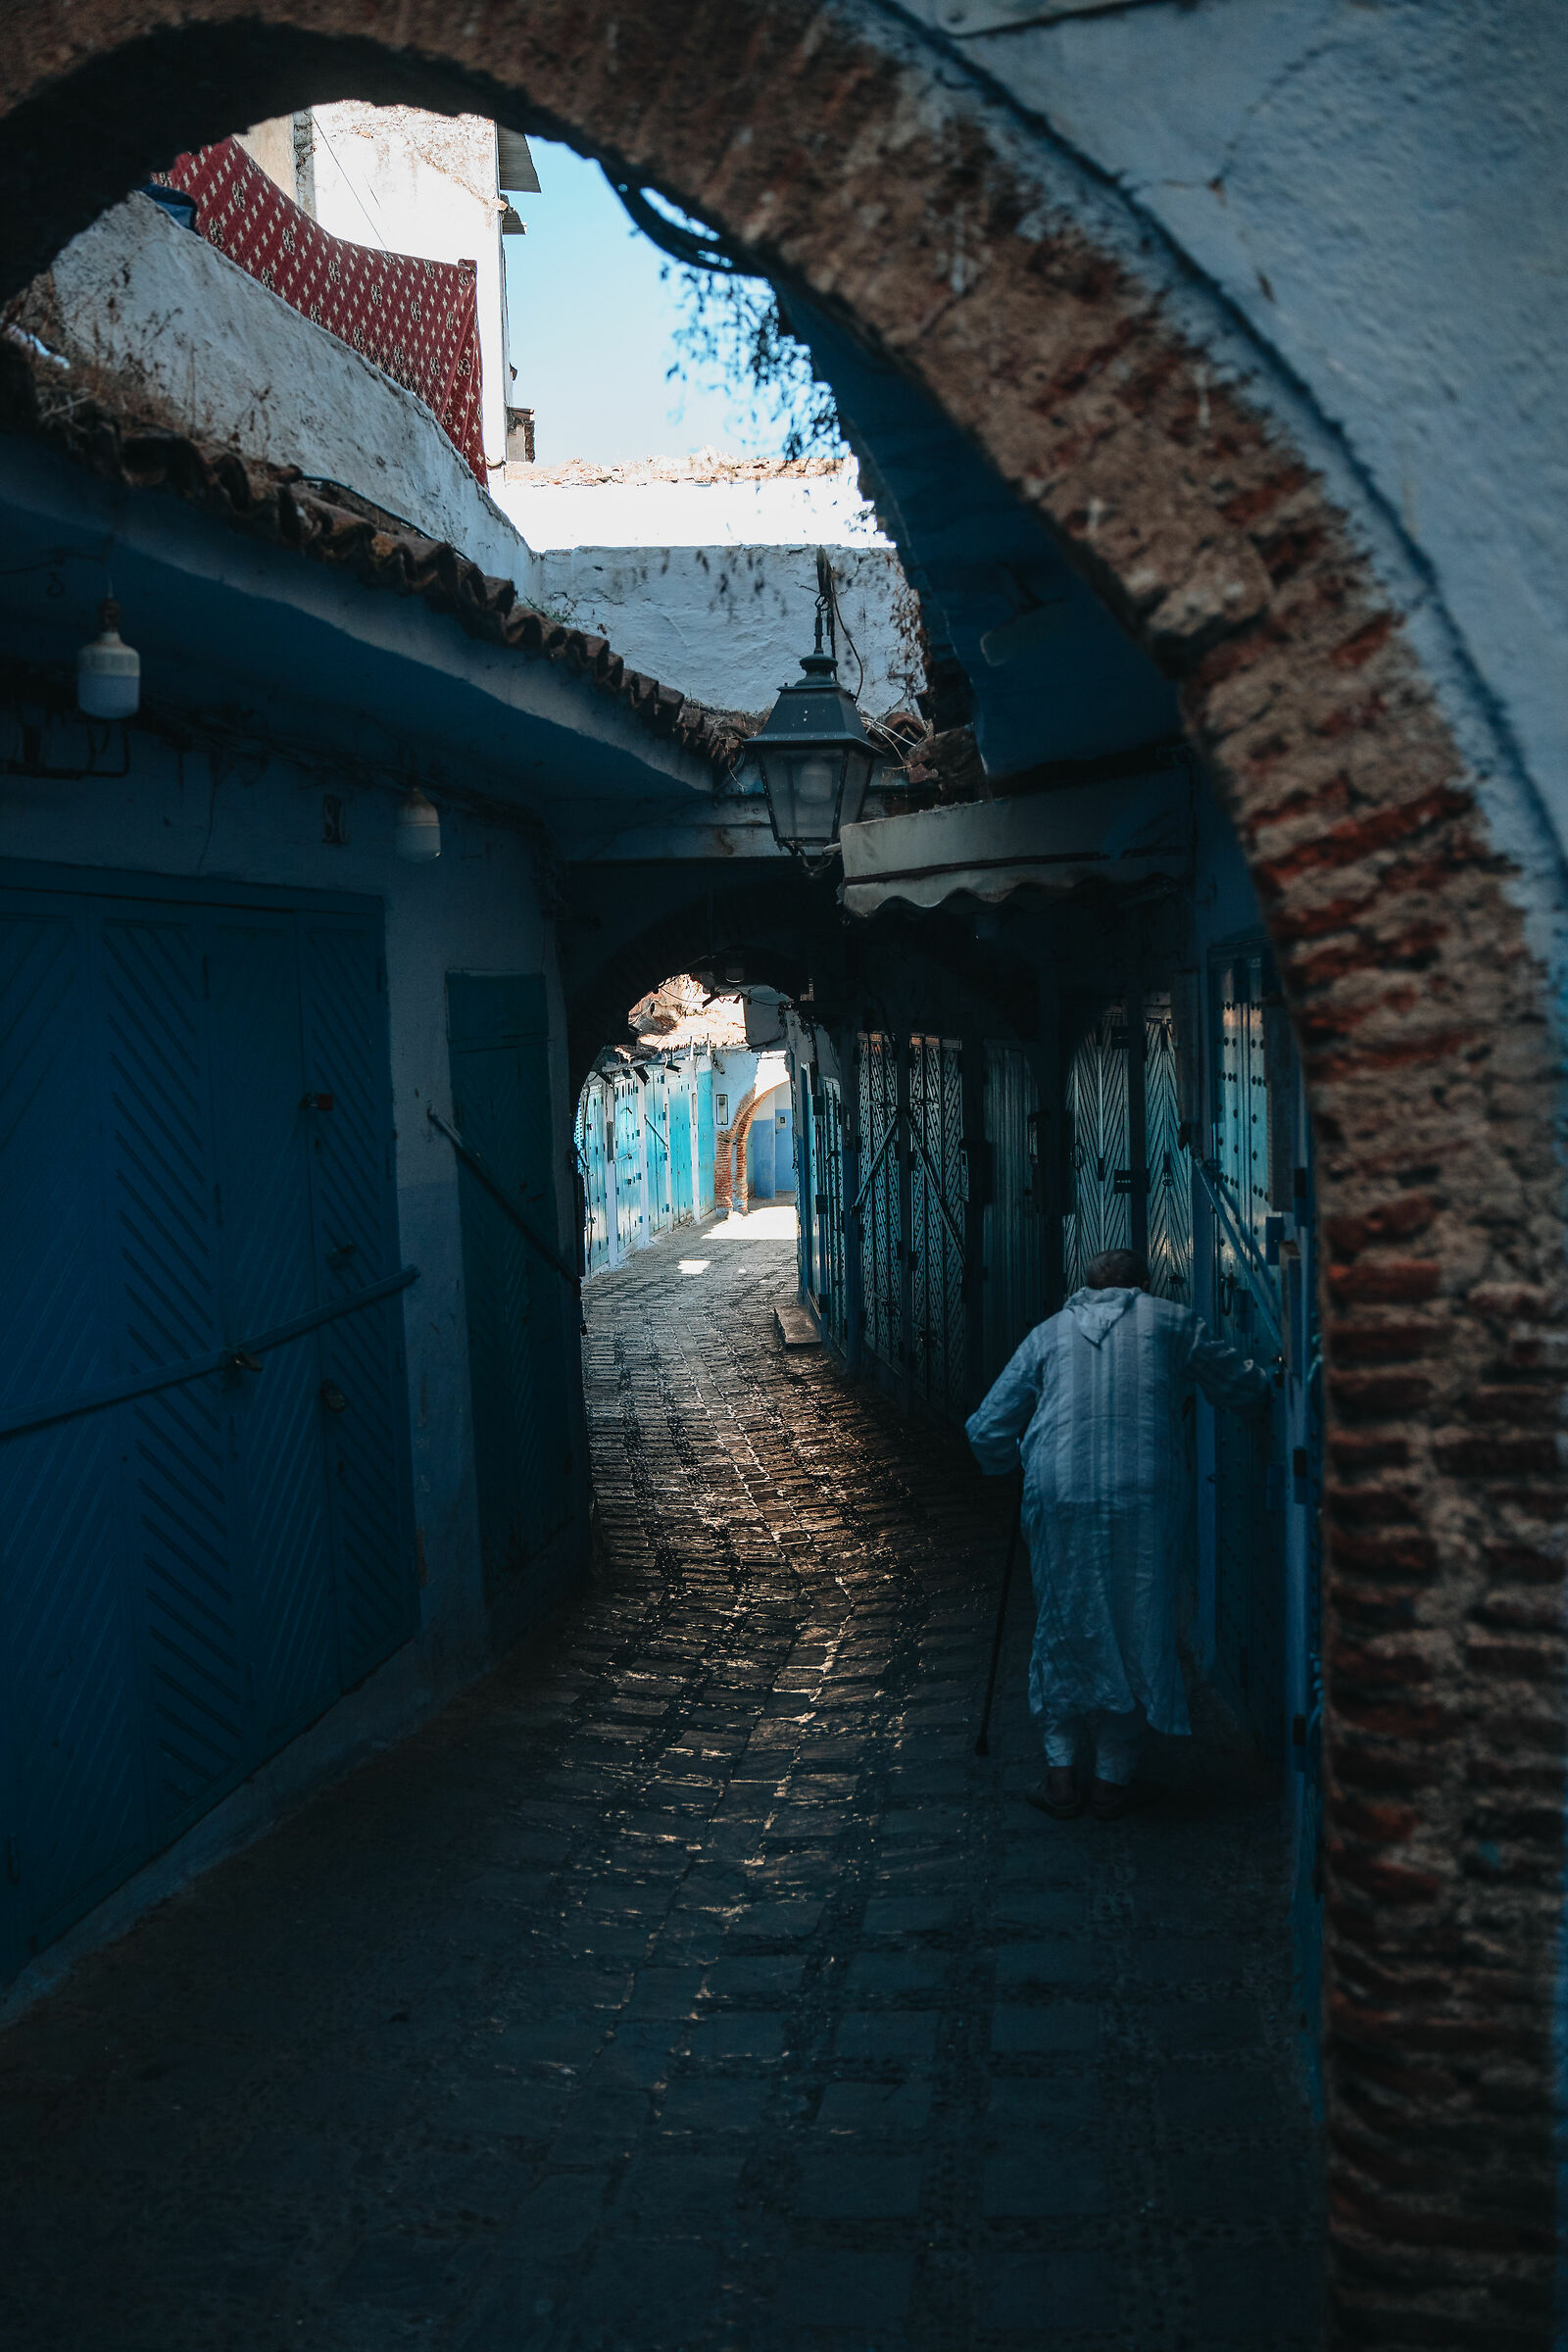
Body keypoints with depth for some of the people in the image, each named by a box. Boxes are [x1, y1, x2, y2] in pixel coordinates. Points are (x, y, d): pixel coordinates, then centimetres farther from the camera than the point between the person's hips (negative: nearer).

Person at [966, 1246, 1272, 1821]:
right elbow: (1245, 1390, 18)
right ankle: (1114, 1777, 18)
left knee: (1063, 1628, 16)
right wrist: (1267, 1381, 42)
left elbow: (987, 1431, 15)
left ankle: (1061, 1770, 16)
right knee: (1136, 1628, 12)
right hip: (1146, 1496, -1)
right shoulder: (1170, 1321, 15)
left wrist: (1015, 1464, 36)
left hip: (1061, 1496, 1)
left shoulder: (1049, 1333, 18)